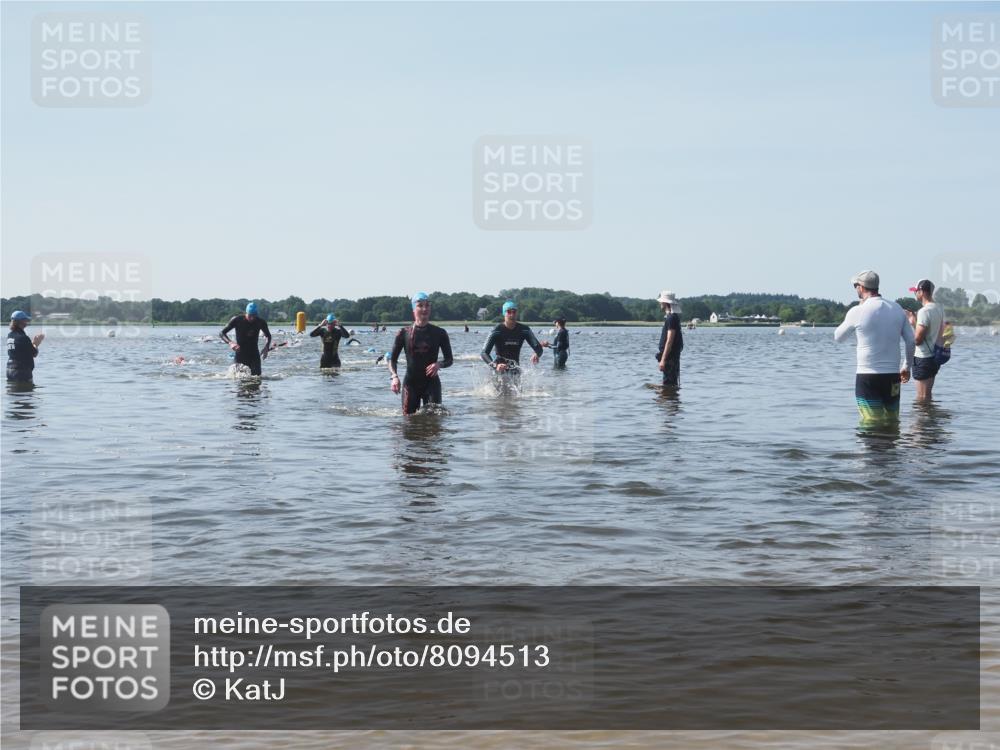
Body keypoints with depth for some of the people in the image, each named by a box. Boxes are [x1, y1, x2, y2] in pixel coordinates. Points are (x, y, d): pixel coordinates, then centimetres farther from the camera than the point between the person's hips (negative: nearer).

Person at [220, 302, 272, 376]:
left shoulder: (261, 322, -6)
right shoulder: (237, 320, -13)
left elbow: (268, 336, 13)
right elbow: (222, 334, -9)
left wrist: (266, 348, -8)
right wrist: (230, 343, -29)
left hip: (254, 354, 2)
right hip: (240, 354, -2)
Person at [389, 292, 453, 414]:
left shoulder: (439, 333, 2)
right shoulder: (404, 333, 1)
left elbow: (449, 360, 6)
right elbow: (392, 359, 4)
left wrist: (439, 364, -16)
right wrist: (394, 376, -14)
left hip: (431, 382, 0)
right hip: (410, 383, 0)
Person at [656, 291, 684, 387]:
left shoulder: (671, 318, -16)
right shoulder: (669, 317, 15)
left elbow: (669, 341, -22)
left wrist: (663, 360, -23)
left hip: (670, 357, -10)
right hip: (670, 357, 10)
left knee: (669, 384, -8)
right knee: (668, 384, 14)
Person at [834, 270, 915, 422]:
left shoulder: (858, 311, -9)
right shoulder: (897, 309, 5)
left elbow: (837, 337, 5)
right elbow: (911, 341, 8)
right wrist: (907, 366, 19)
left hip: (867, 377, -4)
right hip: (893, 376, 4)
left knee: (872, 423, -2)